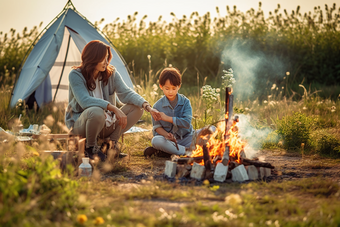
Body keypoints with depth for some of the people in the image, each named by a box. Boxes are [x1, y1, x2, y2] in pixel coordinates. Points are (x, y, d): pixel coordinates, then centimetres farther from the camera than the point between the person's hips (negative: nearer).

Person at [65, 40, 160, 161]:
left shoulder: (111, 73, -2)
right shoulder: (76, 75, -17)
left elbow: (126, 93, -10)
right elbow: (85, 101, -31)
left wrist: (147, 106, -28)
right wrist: (114, 108, -39)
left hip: (105, 124, 6)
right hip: (79, 123, -6)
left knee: (137, 108, -11)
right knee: (96, 112, -41)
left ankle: (109, 142, -4)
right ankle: (90, 148, -13)